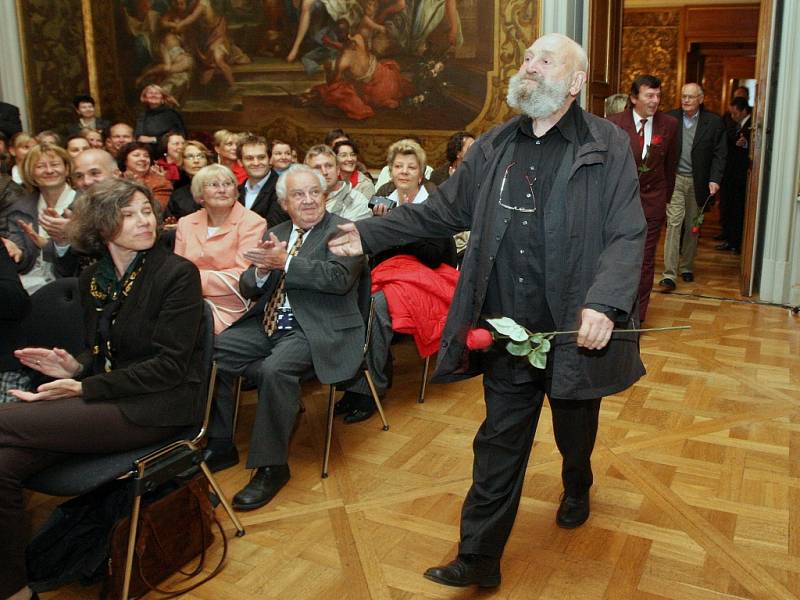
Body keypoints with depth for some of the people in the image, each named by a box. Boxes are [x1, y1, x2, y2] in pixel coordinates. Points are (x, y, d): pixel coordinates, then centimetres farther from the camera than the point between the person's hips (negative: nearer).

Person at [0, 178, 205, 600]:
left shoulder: (178, 273, -9)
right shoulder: (92, 279, 11)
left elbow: (169, 366, -14)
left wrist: (84, 389, -18)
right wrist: (74, 367, -7)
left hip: (157, 408, -6)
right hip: (106, 398, 6)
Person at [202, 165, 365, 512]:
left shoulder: (343, 231, -3)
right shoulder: (275, 234, 17)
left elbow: (340, 278, -20)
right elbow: (247, 288, 13)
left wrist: (284, 262, -23)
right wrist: (261, 271, -11)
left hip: (317, 329, -6)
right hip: (267, 324, 7)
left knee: (275, 370, -33)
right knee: (209, 353, -12)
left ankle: (271, 466, -16)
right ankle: (220, 446, 3)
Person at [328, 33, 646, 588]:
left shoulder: (608, 146, -5)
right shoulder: (494, 146, 7)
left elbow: (628, 235, -11)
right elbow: (444, 210, 12)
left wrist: (604, 304, -26)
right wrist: (370, 233, 6)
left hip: (576, 332, -2)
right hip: (507, 334, 2)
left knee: (576, 432, 22)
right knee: (498, 447, 10)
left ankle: (577, 489, 55)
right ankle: (479, 558, 20)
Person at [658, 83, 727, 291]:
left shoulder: (714, 122, 2)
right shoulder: (670, 118, 1)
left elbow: (719, 154, 1)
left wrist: (714, 179, -10)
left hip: (698, 182, 1)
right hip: (674, 179, -1)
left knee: (692, 226, 11)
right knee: (674, 223, -9)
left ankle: (687, 267, 27)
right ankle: (669, 275, -10)